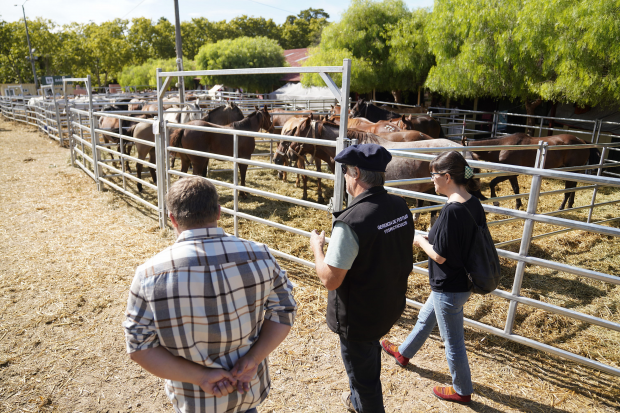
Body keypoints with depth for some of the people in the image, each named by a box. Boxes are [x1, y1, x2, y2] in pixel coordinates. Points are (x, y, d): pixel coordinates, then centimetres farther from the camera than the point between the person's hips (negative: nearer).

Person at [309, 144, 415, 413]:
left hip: (359, 317, -8)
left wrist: (317, 247, -9)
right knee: (369, 351, 33)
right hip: (392, 307, 8)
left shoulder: (351, 222, -32)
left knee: (363, 374, 18)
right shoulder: (401, 207, -8)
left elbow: (330, 280, -27)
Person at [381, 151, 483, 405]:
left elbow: (440, 255, -24)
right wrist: (433, 237, 4)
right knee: (425, 319, 29)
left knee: (453, 341, 13)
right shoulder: (474, 204, -3)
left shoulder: (451, 210, -30)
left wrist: (421, 241, -7)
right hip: (463, 281, 9)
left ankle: (462, 391, 35)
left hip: (449, 288, -9)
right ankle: (404, 353, 53)